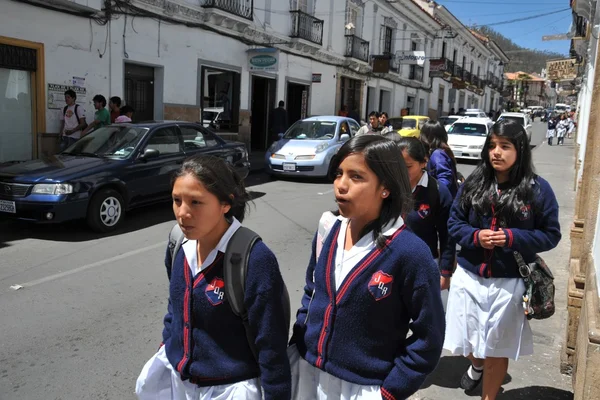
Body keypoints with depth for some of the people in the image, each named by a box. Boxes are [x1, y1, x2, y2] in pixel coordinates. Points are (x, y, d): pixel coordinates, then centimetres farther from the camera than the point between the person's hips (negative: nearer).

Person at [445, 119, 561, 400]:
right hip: (469, 277, 3)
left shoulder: (538, 189, -8)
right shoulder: (474, 183, -1)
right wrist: (475, 236, -15)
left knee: (497, 348, 13)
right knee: (467, 340, 18)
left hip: (509, 283, -2)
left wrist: (512, 237, -19)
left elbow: (551, 235, -4)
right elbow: (454, 222, 5)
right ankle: (476, 365, 55)